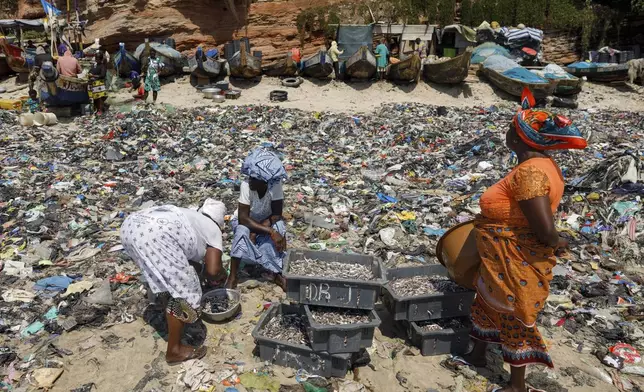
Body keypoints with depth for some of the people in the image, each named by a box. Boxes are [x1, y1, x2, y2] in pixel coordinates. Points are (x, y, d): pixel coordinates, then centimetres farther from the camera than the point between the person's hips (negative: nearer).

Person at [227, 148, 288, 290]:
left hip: (267, 220, 1)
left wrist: (256, 232, -34)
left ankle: (277, 273, -16)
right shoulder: (246, 185, -30)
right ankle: (233, 277, -21)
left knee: (279, 228, -30)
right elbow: (243, 218, -33)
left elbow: (276, 214, -22)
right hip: (247, 221, -1)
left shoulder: (275, 185, -28)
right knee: (242, 231, -33)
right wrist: (270, 231, -41)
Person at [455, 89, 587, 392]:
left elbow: (546, 230, -33)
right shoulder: (541, 163, 1)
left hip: (518, 263, -9)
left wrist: (557, 243, -14)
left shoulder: (529, 172, -30)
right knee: (487, 303, 24)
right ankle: (477, 355, 47)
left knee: (513, 318, 9)